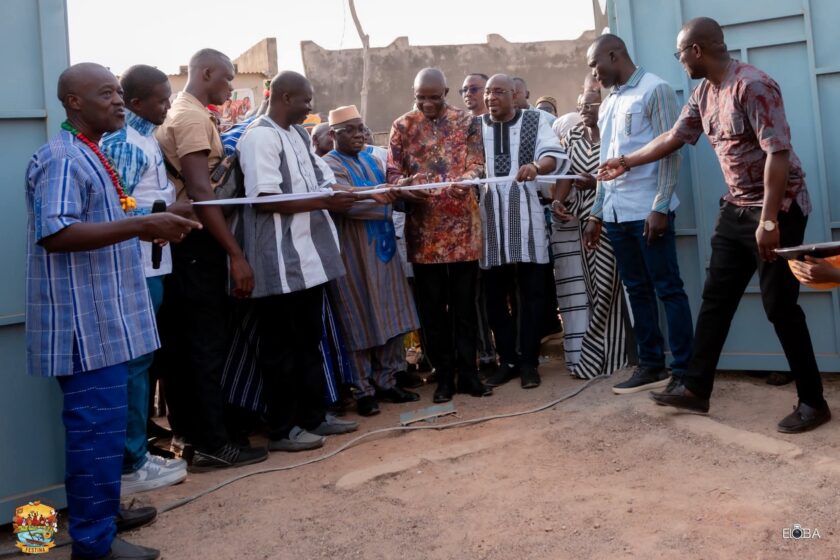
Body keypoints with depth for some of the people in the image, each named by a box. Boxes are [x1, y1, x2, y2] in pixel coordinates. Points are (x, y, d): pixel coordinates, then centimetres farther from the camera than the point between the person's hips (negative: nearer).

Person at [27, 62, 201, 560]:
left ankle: (101, 507, 30)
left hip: (104, 315, 10)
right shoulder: (62, 159, -15)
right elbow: (55, 234, -27)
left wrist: (146, 227, 17)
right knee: (96, 423, -5)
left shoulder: (89, 156, 18)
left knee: (104, 420, 17)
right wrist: (141, 225, -29)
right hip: (86, 320, -10)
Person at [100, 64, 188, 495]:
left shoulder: (144, 137, 15)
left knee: (140, 360, 14)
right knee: (134, 363, -3)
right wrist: (170, 211, -16)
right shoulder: (122, 142, -14)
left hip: (147, 265, 10)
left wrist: (173, 206, 10)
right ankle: (131, 465, 7)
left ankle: (135, 453, 25)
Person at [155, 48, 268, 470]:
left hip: (181, 241, 10)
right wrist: (236, 254, -24)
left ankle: (187, 429, 26)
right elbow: (200, 192, -23)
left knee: (182, 341, 15)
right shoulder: (193, 118, -14)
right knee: (207, 344, -5)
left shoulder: (177, 114, 15)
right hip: (197, 243, -10)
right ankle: (212, 444, 1)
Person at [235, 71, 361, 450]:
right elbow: (265, 201, -21)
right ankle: (282, 429, 13)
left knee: (309, 342, 16)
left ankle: (314, 416, 28)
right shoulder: (260, 137, -13)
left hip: (308, 256, 9)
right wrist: (325, 202, -21)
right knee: (282, 348, 2)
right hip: (280, 263, -9)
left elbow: (323, 180, 19)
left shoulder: (298, 135, 15)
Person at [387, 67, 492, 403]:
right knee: (432, 307, 5)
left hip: (463, 225, 0)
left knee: (464, 304, 5)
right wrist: (406, 184, -23)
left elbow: (477, 165, -2)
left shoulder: (466, 122, 6)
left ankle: (467, 372, 14)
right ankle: (444, 376, 14)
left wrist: (465, 181, -25)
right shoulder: (402, 127, 5)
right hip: (424, 228, 0)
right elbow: (393, 174, 0)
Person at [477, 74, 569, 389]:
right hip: (489, 220, 2)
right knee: (495, 295, 6)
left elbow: (555, 156, -8)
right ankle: (507, 360, 18)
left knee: (531, 293, 0)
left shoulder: (535, 121, 6)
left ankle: (529, 362, 9)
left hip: (525, 217, -2)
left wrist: (536, 166, -30)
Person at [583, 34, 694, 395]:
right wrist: (596, 215, 16)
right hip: (616, 213, 7)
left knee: (668, 289, -3)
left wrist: (660, 207, -16)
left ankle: (684, 371, 3)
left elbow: (669, 151, -9)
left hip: (648, 210, -7)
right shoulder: (609, 102, 18)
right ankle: (651, 365, 16)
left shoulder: (655, 90, -3)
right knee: (637, 291, 9)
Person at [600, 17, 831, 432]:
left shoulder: (753, 86, -19)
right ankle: (696, 388, 18)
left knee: (779, 305, -5)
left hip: (777, 208, -9)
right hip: (736, 207, 9)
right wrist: (626, 162, 28)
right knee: (715, 299, 9)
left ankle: (813, 402, 9)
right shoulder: (704, 93, 8)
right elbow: (673, 137, 21)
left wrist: (769, 221, -26)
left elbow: (778, 153, -24)